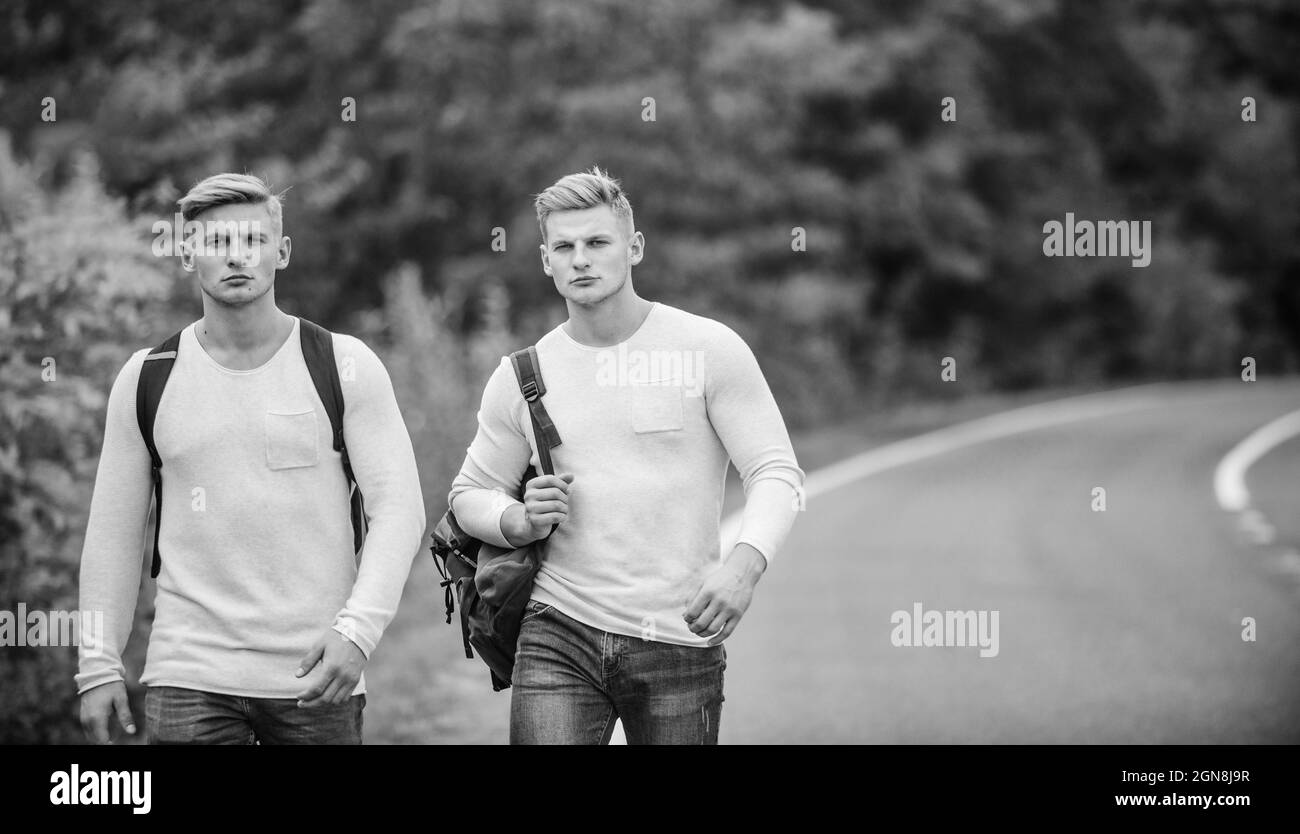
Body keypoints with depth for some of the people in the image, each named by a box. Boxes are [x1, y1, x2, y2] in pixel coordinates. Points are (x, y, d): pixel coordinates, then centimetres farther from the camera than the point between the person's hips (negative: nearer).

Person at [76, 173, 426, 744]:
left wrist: (358, 631, -18)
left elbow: (398, 508, -4)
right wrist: (98, 666, 4)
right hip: (189, 676, 1)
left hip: (316, 677, -1)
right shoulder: (146, 379, 6)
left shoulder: (344, 366, 1)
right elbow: (114, 531, 10)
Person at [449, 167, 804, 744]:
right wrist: (521, 522, -6)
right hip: (559, 637, 2)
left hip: (680, 641, -1)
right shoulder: (521, 375, 8)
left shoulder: (710, 350, -1)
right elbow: (470, 494, 18)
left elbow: (776, 473, -5)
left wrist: (744, 563, -24)